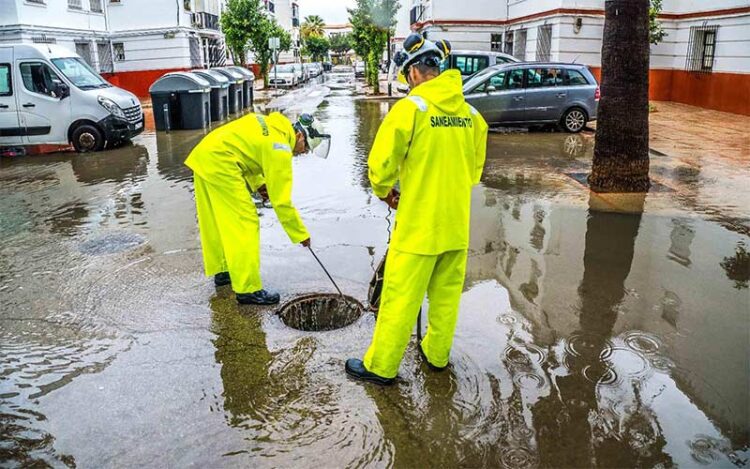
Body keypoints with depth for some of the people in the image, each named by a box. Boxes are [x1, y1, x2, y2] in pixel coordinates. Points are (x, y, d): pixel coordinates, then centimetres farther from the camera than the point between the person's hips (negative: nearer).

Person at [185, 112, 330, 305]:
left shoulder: (271, 124, 13)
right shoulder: (280, 149, -13)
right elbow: (281, 200, -12)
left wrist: (258, 184, 13)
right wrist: (301, 234, -4)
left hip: (203, 155, 10)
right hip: (220, 163, -10)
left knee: (216, 221, 20)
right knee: (245, 224, -7)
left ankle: (221, 271, 35)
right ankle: (248, 289, -4)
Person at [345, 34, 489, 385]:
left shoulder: (410, 108, -14)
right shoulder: (469, 112, 4)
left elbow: (380, 163, -12)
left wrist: (384, 192, 7)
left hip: (418, 225, -6)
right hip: (457, 224, 6)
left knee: (401, 297, 4)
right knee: (447, 294, 18)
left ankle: (381, 366, 17)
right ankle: (437, 354, 35)